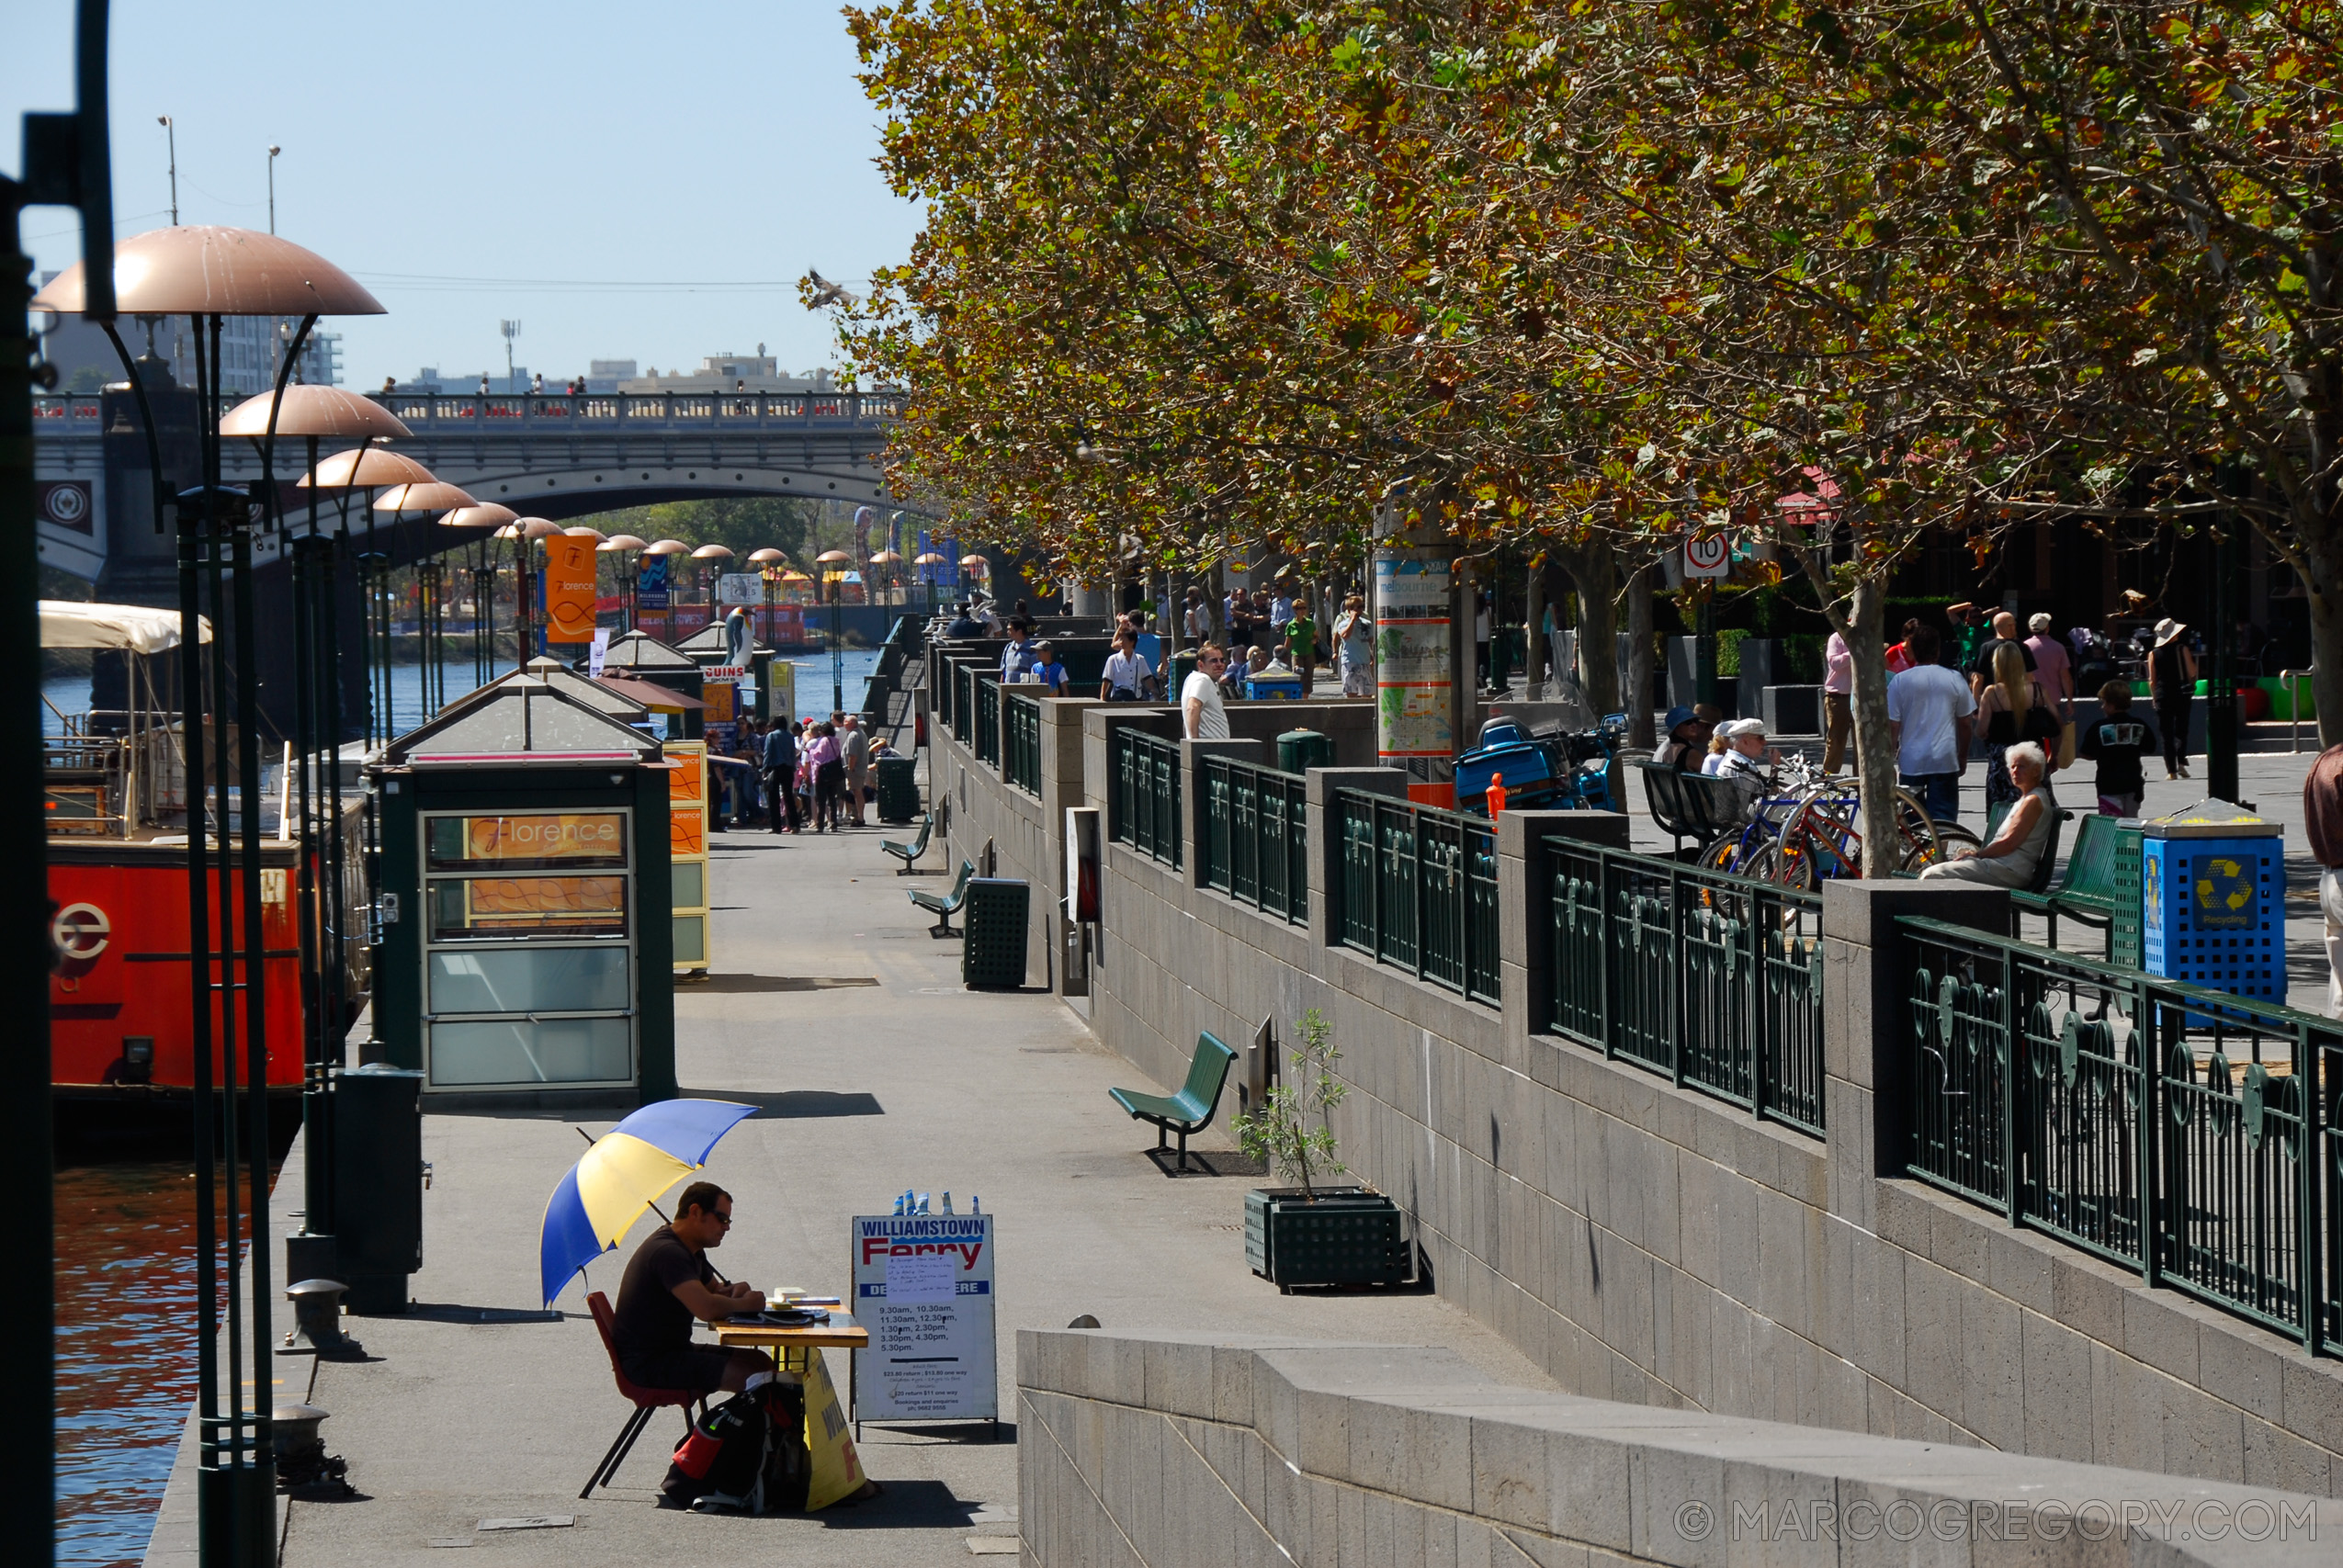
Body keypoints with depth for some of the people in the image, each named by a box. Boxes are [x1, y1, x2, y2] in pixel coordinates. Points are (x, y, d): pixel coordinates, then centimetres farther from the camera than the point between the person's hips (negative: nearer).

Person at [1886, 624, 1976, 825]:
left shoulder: (1900, 681, -4)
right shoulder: (1954, 679, -1)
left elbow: (1892, 726, -4)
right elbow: (1965, 723, 6)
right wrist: (1963, 757, 18)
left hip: (1911, 761, 0)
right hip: (1945, 761, 0)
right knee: (1943, 816, 2)